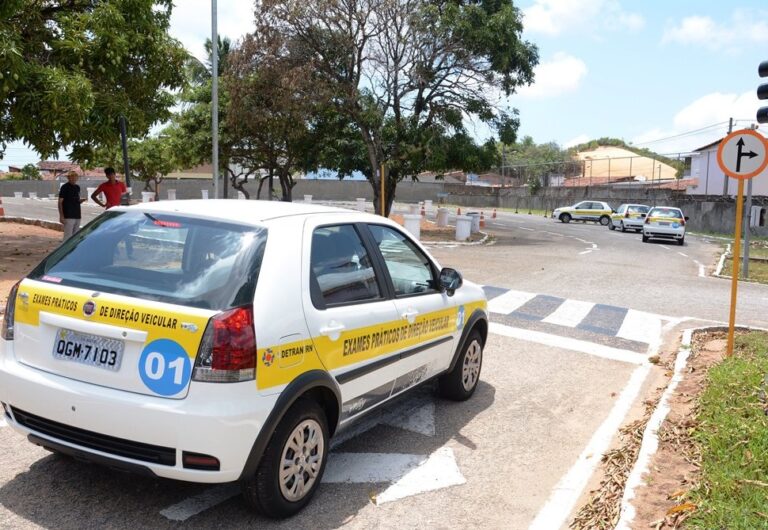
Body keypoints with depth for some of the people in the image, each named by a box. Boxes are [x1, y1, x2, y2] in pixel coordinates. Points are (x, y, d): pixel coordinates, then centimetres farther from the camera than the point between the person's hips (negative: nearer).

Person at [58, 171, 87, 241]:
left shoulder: (77, 187, 14)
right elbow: (60, 202, -8)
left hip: (77, 216, 7)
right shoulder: (65, 187, -6)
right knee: (68, 237, -10)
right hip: (68, 216, -7)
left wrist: (81, 200, -2)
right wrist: (61, 216, -16)